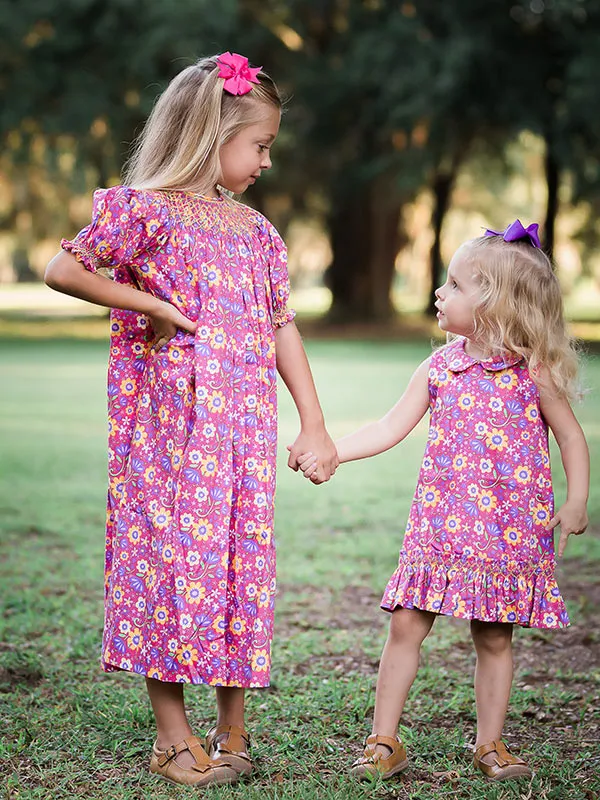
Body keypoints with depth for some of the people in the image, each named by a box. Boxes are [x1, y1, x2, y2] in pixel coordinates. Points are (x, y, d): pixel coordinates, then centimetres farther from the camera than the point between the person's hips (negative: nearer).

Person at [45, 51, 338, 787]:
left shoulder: (256, 232, 13)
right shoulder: (145, 210, -4)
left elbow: (282, 330, 14)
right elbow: (62, 269, -10)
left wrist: (313, 424, 10)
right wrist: (149, 305, -12)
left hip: (243, 427, 5)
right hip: (168, 425, -5)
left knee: (239, 560, 6)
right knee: (170, 554, -1)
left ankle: (231, 728, 17)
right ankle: (172, 734, 9)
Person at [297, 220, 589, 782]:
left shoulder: (532, 371, -5)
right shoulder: (438, 369, 3)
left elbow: (571, 436, 3)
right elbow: (390, 429, 5)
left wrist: (576, 504, -6)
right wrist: (327, 451, -4)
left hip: (509, 530, -2)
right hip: (440, 527, 3)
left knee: (494, 638, 6)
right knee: (405, 626, -2)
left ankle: (489, 745, 21)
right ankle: (384, 742, 8)